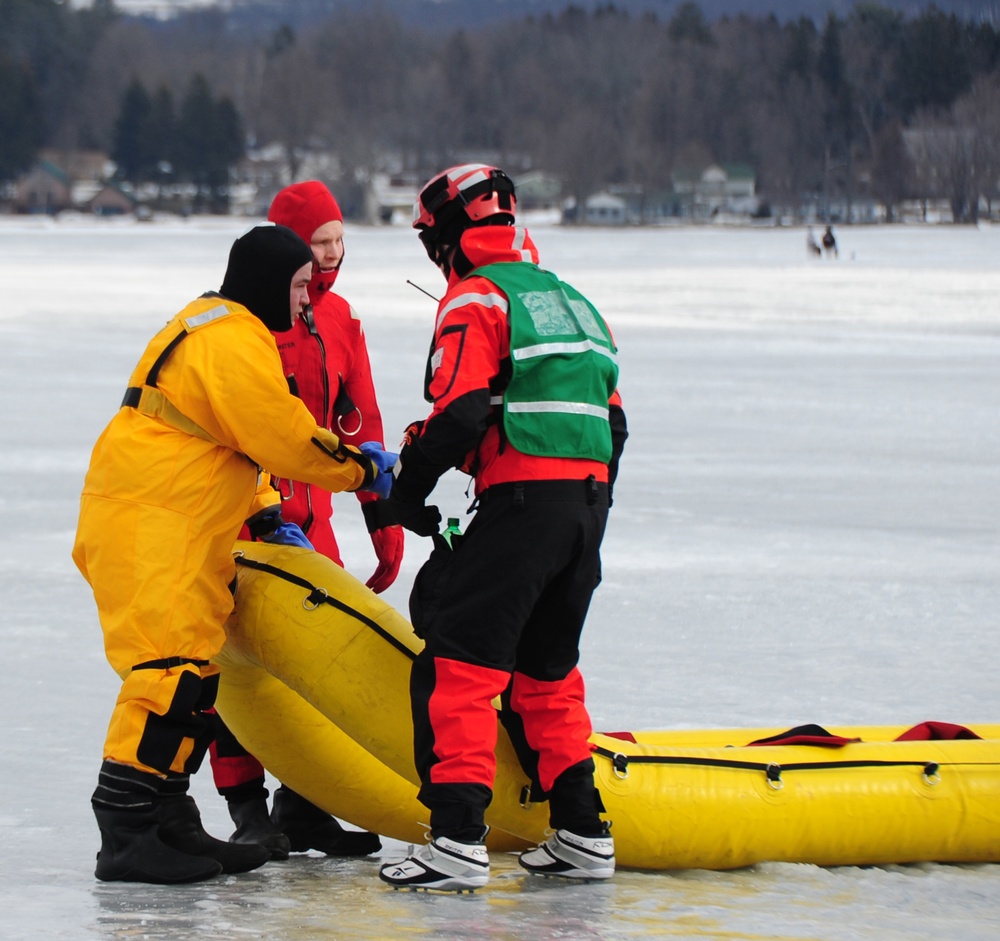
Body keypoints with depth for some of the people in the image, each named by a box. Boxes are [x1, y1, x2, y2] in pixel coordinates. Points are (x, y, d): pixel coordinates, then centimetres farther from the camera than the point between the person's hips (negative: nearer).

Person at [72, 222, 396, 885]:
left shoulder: (217, 327, 21)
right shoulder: (235, 342, -14)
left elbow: (241, 439, 28)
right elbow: (283, 437, -17)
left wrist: (265, 516, 20)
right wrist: (361, 468, -3)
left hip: (185, 530, 11)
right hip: (147, 525, -11)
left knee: (195, 669, 13)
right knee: (171, 667, -15)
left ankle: (170, 824, 18)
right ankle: (126, 835, -18)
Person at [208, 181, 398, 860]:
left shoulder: (339, 320, 12)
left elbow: (359, 424, 16)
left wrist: (383, 517, 12)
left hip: (308, 510, 7)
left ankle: (302, 805, 10)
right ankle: (248, 807, -2)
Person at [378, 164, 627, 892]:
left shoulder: (476, 298, -3)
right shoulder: (573, 302, 22)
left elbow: (462, 410, -15)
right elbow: (611, 423, 22)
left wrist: (408, 484, -3)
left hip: (522, 497, -8)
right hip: (589, 499, 8)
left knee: (460, 660, -8)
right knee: (545, 668, 20)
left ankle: (459, 838, -18)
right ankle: (582, 832, 19)